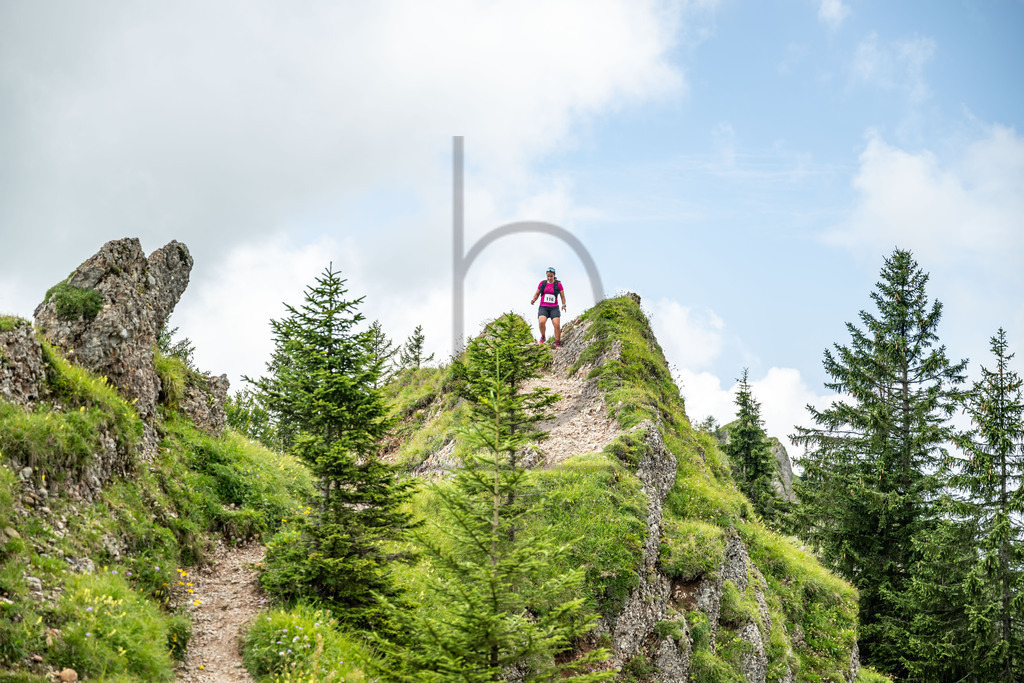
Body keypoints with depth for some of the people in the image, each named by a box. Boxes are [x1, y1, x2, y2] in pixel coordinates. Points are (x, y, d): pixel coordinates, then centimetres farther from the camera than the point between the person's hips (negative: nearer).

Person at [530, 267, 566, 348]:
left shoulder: (558, 284, 3)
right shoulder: (542, 283, 8)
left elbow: (562, 296, 7)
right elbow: (537, 294, 14)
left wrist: (563, 305, -9)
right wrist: (533, 300, -6)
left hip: (554, 308, 0)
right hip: (543, 307, 0)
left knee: (557, 325, -17)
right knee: (541, 322, -26)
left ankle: (558, 343, -5)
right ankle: (543, 337, 1)